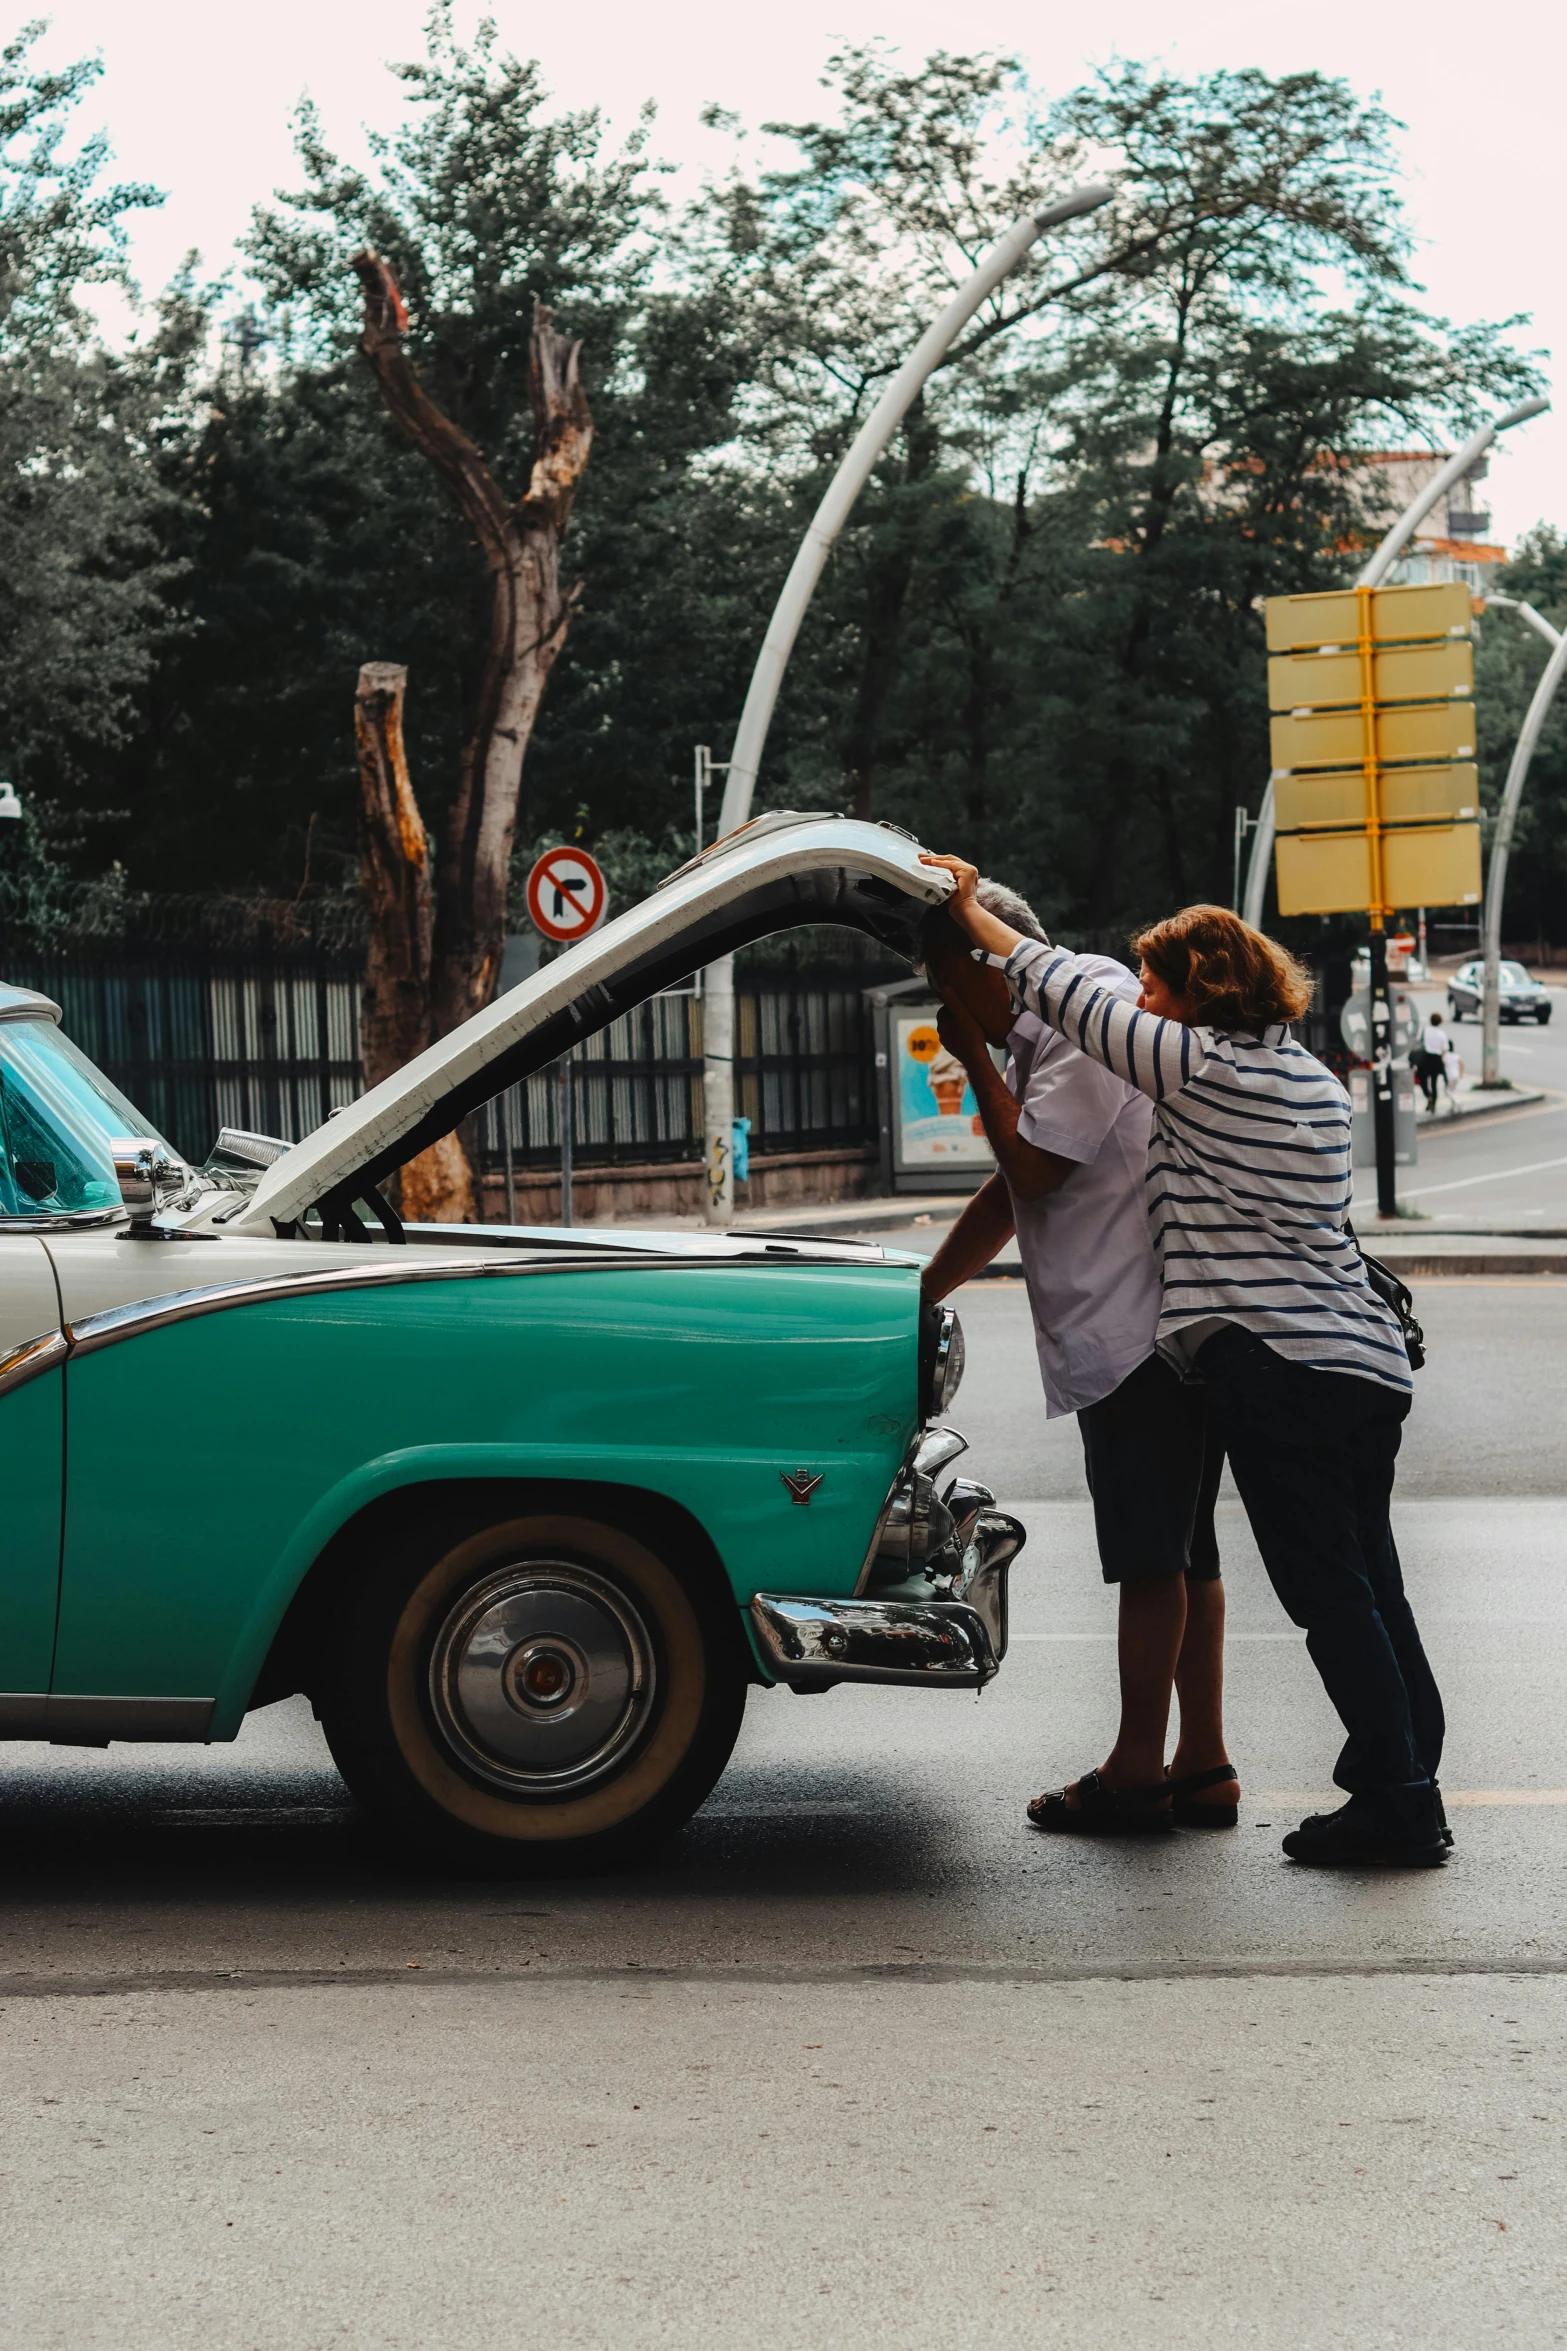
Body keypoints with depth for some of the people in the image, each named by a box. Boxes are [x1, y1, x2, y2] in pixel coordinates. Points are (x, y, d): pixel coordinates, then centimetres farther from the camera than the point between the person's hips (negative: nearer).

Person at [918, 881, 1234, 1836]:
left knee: (1152, 1557, -4)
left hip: (1142, 1334, -10)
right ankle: (1202, 1767, 17)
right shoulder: (1041, 1038, 21)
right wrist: (917, 1297, 25)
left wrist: (976, 1060, -5)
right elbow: (1008, 1194, 26)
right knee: (1181, 1554, 12)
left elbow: (1032, 1167, -17)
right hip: (1143, 1334, 10)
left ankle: (1136, 1770, 2)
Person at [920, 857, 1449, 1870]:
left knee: (1328, 1592, -4)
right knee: (1371, 1585, 14)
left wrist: (973, 915, 11)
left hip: (1276, 1361, -8)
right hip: (1368, 1359, 8)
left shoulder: (1202, 1066, -8)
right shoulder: (1318, 1082, 15)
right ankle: (1409, 1784, 19)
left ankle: (1397, 1801, -1)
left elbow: (1074, 995, 0)